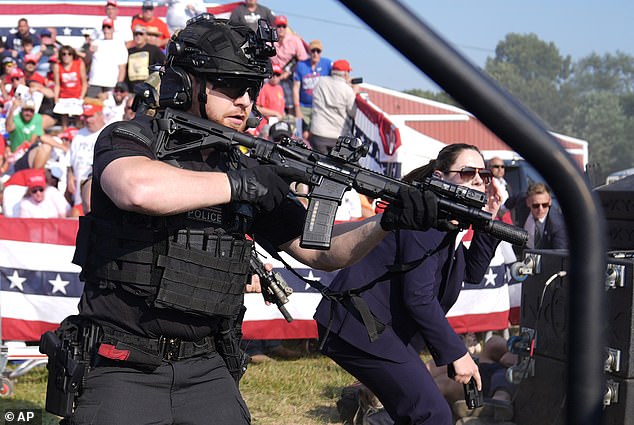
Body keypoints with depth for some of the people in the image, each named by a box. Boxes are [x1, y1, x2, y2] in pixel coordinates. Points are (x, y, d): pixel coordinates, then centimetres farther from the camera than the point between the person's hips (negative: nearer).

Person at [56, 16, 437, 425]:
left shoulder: (246, 170, 10)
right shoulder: (128, 140, -6)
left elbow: (320, 250, 13)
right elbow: (140, 189, -31)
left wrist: (388, 222, -6)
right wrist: (242, 184, -19)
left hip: (206, 372, 5)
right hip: (122, 371, -5)